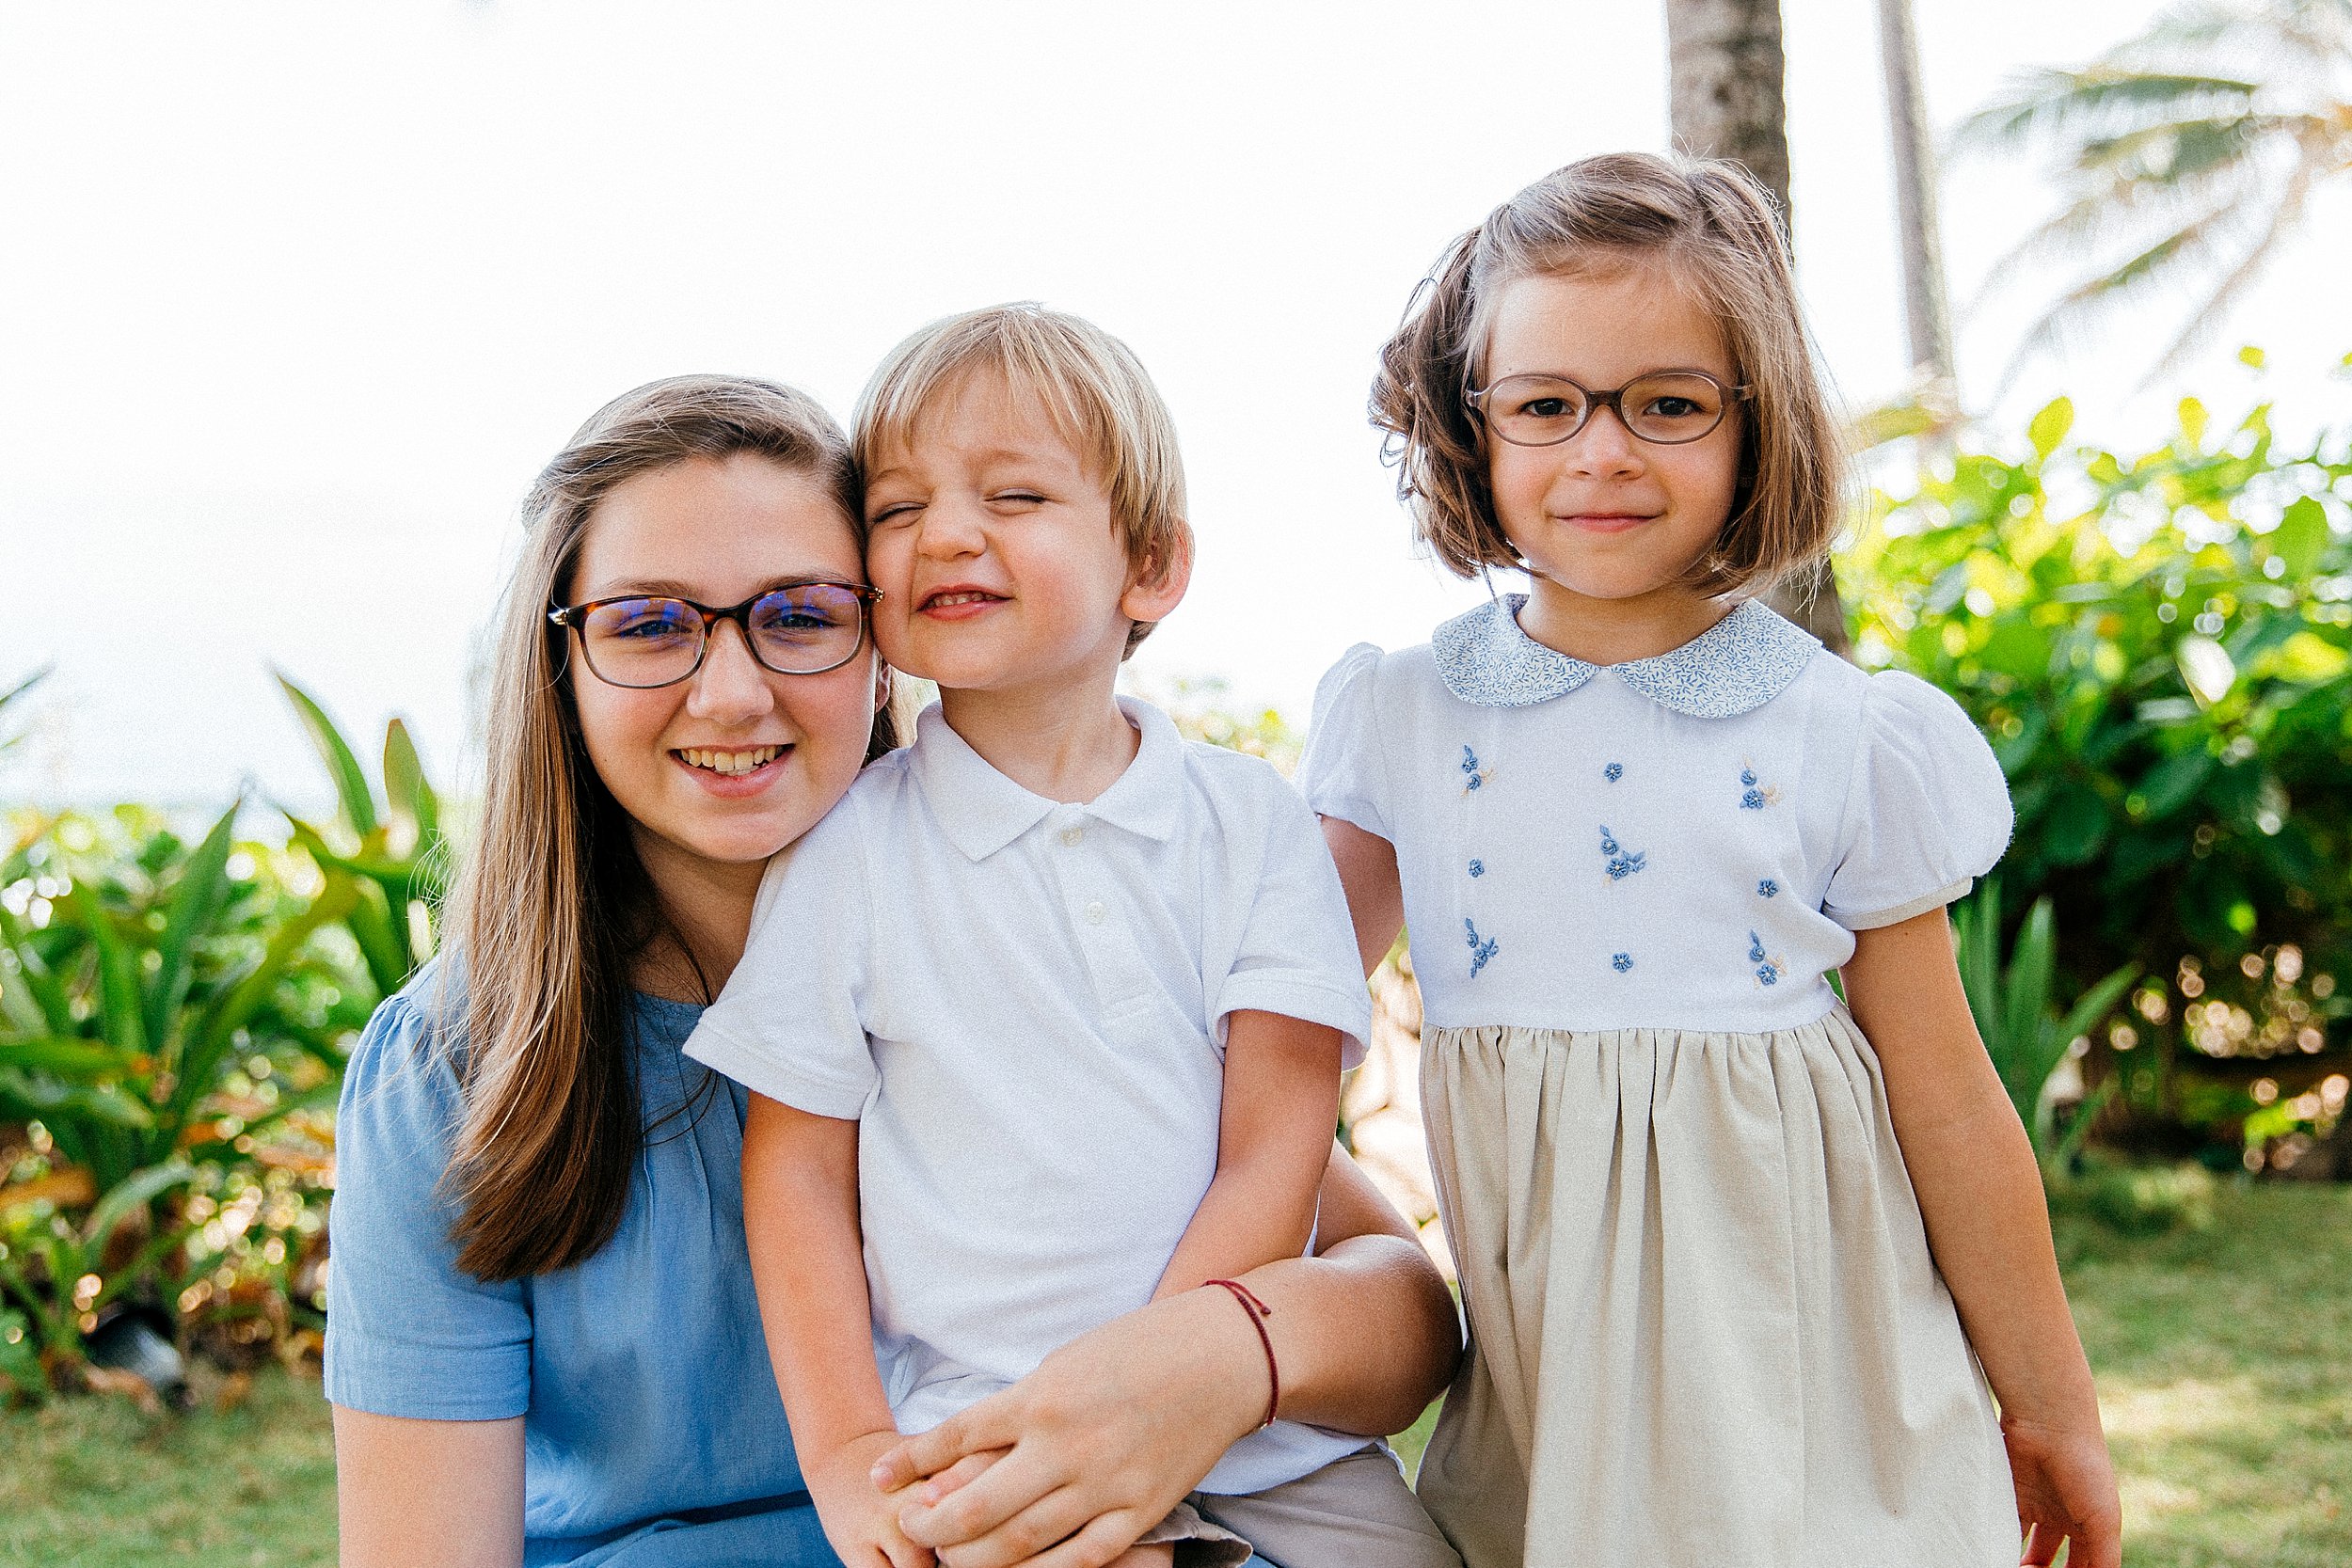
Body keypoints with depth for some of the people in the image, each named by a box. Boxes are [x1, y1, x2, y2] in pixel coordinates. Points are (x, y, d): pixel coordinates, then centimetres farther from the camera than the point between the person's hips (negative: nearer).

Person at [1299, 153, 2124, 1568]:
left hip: (1804, 1360, -1)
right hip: (1546, 1377, 2)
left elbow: (1947, 1106, 0)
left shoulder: (1847, 739, -5)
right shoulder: (1401, 720, 0)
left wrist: (2054, 1413, 8)